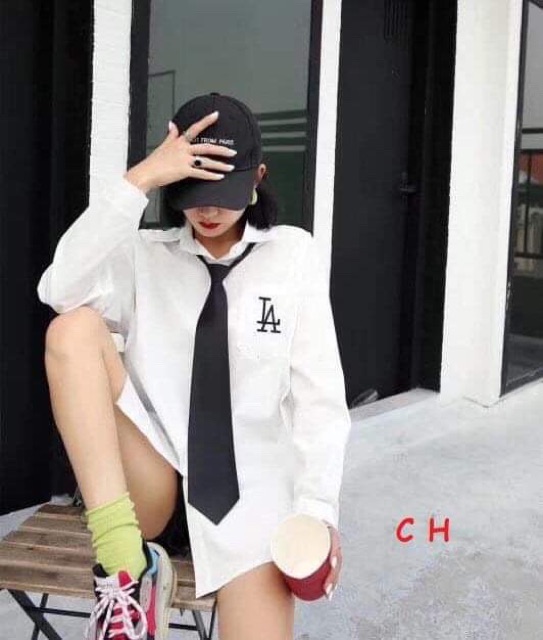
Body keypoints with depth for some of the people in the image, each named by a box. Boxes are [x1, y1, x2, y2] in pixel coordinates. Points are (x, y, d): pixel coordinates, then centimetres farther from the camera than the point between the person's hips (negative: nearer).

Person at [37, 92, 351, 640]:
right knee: (75, 329, -23)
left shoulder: (293, 253, 4)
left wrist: (318, 508, -14)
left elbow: (318, 395, -2)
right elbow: (60, 291, -15)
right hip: (148, 489, 2)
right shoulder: (144, 255, 7)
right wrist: (138, 181, -18)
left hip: (248, 491, -1)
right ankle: (125, 566, -23)